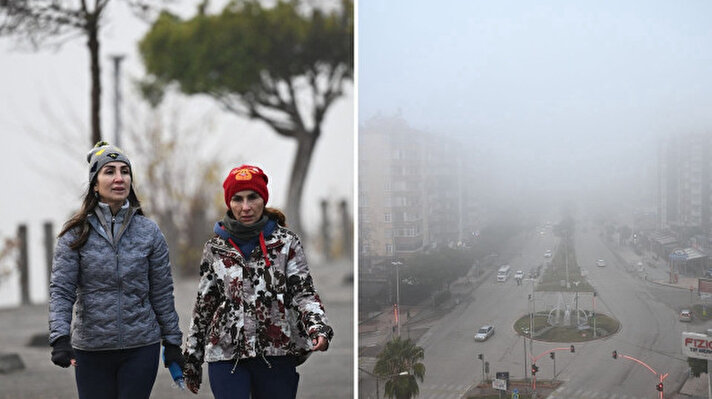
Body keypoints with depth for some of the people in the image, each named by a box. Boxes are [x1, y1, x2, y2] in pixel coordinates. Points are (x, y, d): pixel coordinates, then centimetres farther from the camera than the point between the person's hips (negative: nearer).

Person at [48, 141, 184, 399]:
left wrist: (172, 342, 6)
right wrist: (60, 338, -21)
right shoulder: (76, 233, -2)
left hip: (141, 347, 0)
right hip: (90, 348, 0)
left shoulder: (149, 232, 2)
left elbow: (162, 293, 6)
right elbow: (60, 290, -7)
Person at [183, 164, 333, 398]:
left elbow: (303, 292, -1)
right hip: (226, 354, 1)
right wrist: (192, 359, 14)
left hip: (277, 355, 0)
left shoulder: (286, 243, 4)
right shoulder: (215, 248, 8)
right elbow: (204, 304, 14)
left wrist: (318, 326, -22)